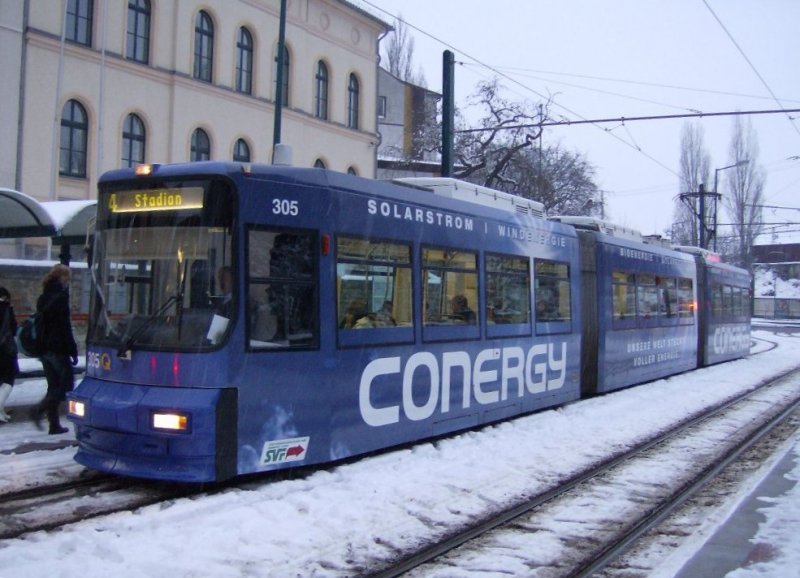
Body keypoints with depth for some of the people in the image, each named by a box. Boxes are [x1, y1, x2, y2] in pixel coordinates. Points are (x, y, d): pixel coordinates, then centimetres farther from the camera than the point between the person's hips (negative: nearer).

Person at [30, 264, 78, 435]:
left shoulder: (44, 298, 13)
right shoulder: (60, 297, -13)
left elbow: (41, 323, 17)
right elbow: (65, 327, -16)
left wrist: (41, 347, 21)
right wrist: (73, 351, -14)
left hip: (44, 348, 8)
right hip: (58, 349, -8)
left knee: (53, 385, 11)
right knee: (66, 385, -1)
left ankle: (54, 425, 12)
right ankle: (39, 411, -17)